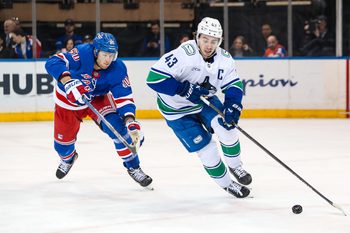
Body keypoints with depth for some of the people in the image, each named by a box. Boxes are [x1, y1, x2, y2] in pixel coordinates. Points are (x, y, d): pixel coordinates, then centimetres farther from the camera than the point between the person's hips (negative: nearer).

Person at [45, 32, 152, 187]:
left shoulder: (118, 69, -26)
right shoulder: (83, 54, -35)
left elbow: (124, 98, -27)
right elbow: (53, 63, -44)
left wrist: (130, 120, -44)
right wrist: (69, 82, -59)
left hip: (98, 99, 1)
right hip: (68, 102, -1)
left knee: (118, 127, -22)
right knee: (62, 144, 11)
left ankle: (133, 168, -3)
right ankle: (68, 158, 51)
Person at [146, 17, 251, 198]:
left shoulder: (224, 58, -13)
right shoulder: (184, 54, -33)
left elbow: (234, 85, -5)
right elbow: (154, 78, -34)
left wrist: (232, 106, -25)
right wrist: (185, 89, -35)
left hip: (204, 99, 5)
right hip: (177, 108, -5)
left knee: (226, 126, -18)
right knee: (205, 147, -7)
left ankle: (235, 166, 9)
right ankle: (226, 184, 15)